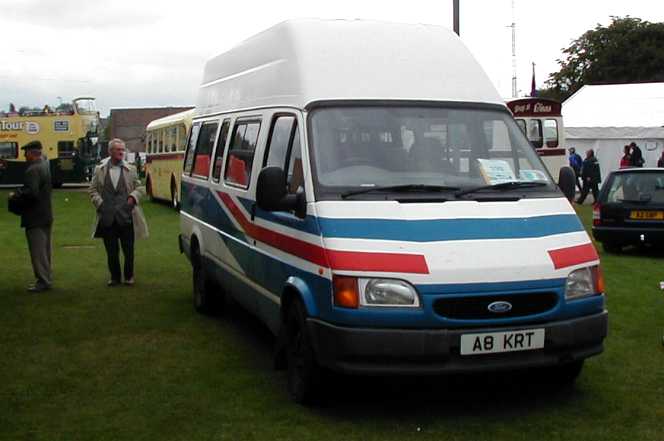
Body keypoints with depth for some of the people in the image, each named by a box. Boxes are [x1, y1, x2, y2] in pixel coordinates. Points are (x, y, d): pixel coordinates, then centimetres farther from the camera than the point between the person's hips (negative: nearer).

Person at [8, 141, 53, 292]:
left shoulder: (33, 170, -21)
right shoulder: (45, 165, 8)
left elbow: (31, 192, -29)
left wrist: (15, 196, -15)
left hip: (35, 218, -10)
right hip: (46, 216, 10)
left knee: (37, 251, -3)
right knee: (44, 250, 16)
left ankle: (43, 282, 1)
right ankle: (46, 278, 24)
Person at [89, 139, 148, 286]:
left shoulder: (131, 170, 7)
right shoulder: (99, 170, 6)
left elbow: (140, 187, 11)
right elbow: (93, 190, 8)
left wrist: (133, 197, -7)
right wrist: (99, 203, -6)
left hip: (126, 217, 0)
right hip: (107, 217, 0)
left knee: (128, 249, 5)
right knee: (111, 251, 6)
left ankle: (129, 276, 20)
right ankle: (115, 277, 20)